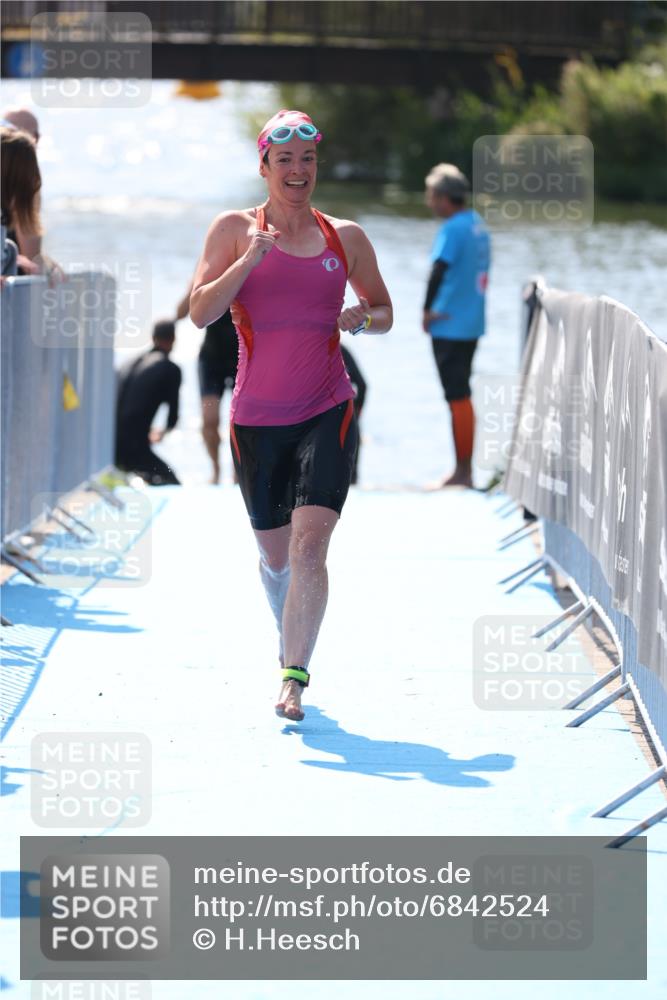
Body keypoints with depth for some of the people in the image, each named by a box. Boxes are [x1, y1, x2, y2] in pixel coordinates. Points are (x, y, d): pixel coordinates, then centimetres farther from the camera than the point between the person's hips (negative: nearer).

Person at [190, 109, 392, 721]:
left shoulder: (346, 238, 6)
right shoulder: (236, 229, 1)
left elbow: (385, 313, 18)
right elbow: (200, 312, -8)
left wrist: (363, 317, -5)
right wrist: (249, 260, -21)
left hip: (328, 414, 0)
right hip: (257, 419, 0)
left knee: (309, 543, -18)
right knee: (276, 556, 12)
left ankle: (294, 678, -17)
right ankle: (293, 642, 40)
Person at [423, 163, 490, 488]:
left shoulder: (453, 229, -16)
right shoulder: (478, 225, 11)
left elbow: (439, 270, -26)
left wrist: (427, 311, -15)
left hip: (449, 325, -9)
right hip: (471, 323, 9)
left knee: (457, 397, -4)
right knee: (461, 395, 16)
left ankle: (463, 471, 0)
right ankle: (464, 469, 21)